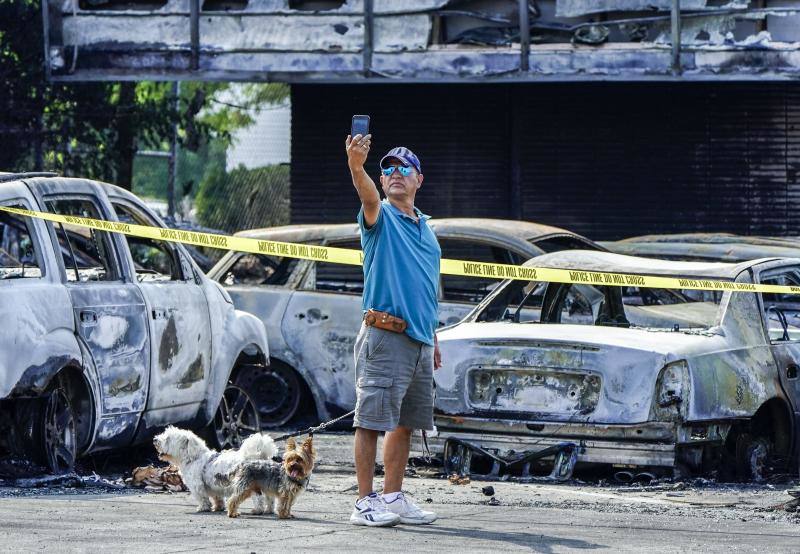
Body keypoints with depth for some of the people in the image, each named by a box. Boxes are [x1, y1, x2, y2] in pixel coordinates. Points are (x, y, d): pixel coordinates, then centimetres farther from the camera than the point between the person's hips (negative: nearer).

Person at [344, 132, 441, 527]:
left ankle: (393, 497, 16)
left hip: (420, 341, 7)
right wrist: (356, 166, -47)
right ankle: (365, 502, -7)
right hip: (385, 335, -7)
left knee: (405, 423, 10)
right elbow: (368, 197, -26)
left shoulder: (425, 228, 19)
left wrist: (433, 338, 22)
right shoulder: (380, 217, -1)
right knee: (372, 420, -7)